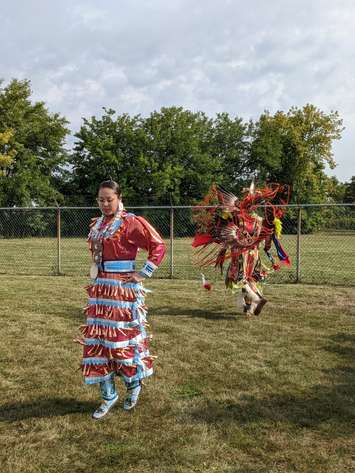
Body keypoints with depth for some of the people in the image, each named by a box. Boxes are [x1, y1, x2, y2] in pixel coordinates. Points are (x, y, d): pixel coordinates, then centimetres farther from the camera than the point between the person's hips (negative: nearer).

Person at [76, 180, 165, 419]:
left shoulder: (131, 222, -10)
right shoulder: (96, 224, 12)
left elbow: (158, 246, -13)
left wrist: (144, 273, -14)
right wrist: (96, 276, 15)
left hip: (123, 287, -7)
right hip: (100, 288, 7)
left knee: (124, 337, 2)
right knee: (98, 339, 6)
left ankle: (133, 385, 28)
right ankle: (108, 395, 19)